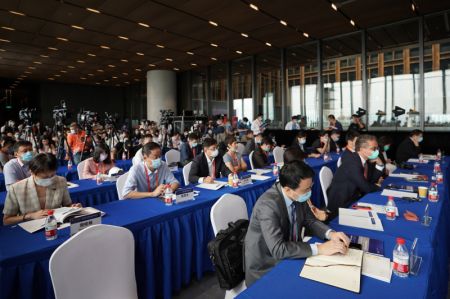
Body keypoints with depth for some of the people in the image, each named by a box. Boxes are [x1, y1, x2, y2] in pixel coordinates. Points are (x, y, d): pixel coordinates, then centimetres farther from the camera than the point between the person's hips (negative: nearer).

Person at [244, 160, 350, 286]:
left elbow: (310, 221, 5)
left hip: (290, 257, 7)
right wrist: (319, 248, -30)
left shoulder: (298, 196, -8)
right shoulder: (268, 205, -31)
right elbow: (278, 249, -33)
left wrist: (330, 234, -13)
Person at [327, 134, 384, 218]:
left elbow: (372, 180, 9)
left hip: (354, 198, 8)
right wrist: (377, 186, -3)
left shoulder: (365, 160, 1)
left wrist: (379, 164, -4)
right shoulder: (352, 163, -26)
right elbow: (366, 188, -23)